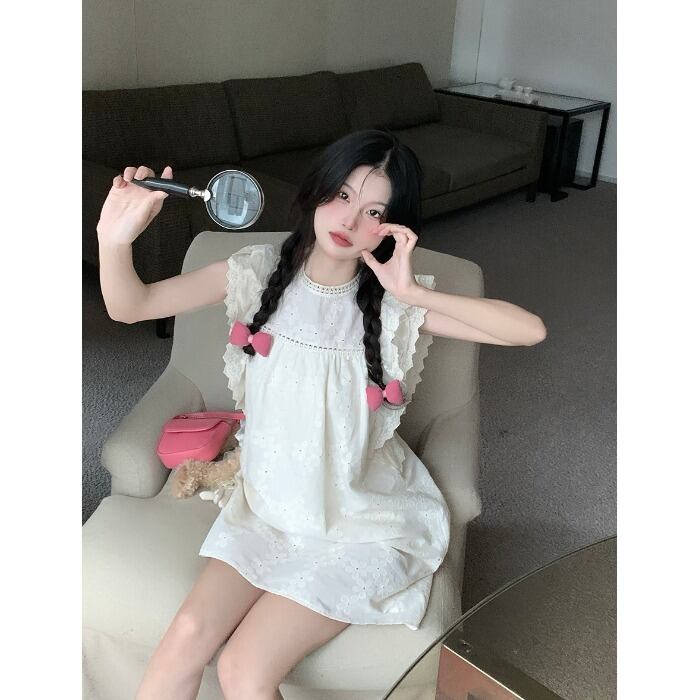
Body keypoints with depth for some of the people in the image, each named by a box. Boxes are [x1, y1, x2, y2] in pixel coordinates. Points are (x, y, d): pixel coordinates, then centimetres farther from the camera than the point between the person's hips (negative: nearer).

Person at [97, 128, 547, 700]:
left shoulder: (395, 304, -14)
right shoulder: (261, 271, -7)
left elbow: (530, 330, -23)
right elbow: (131, 306, -8)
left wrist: (413, 292, -28)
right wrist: (116, 239, -28)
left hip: (363, 522, -3)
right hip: (271, 505, 3)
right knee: (187, 637, -13)